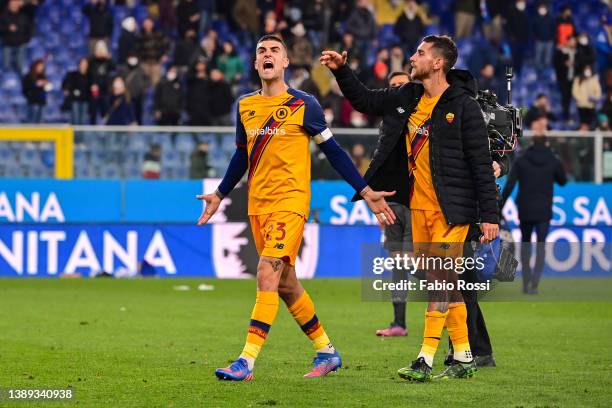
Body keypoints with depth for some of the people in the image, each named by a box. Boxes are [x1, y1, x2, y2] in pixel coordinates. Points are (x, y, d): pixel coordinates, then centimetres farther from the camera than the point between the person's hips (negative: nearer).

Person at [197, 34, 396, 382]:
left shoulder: (304, 105, -4)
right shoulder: (245, 106, 11)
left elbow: (333, 150, 1)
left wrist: (366, 191, -2)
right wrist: (220, 194, 29)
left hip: (291, 201, -6)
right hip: (258, 204, 6)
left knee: (268, 274, -18)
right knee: (285, 284, 10)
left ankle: (246, 362, -21)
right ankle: (327, 352, 25)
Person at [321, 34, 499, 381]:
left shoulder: (463, 106, -11)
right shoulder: (409, 97, 8)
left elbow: (482, 163, -11)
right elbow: (366, 101, 24)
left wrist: (490, 215, -13)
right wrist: (341, 71, 11)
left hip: (451, 209, -7)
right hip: (419, 207, 7)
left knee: (440, 279, -11)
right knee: (444, 282, 10)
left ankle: (425, 361, -15)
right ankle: (463, 359, 16)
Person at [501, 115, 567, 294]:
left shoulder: (521, 160, -4)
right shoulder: (554, 161, -3)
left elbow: (509, 186, -8)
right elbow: (563, 181, 13)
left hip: (525, 210, 0)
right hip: (544, 211, 0)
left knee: (525, 242, 18)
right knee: (541, 245, 6)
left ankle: (526, 282, 14)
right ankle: (534, 283, -11)